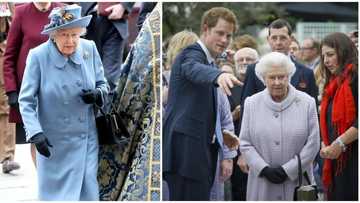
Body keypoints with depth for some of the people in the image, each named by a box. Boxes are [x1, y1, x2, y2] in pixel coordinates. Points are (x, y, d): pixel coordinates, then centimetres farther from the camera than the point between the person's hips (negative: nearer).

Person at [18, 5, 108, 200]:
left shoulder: (89, 49, -4)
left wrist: (97, 94, -13)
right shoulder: (38, 56, -15)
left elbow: (102, 84, 9)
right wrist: (35, 133, -20)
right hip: (54, 144, -3)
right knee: (57, 194, 4)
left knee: (89, 193, 8)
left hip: (87, 140, 3)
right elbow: (26, 100, -10)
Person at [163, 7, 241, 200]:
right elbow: (194, 69, -35)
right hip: (186, 150, -10)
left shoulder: (210, 63, 22)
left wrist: (225, 153, 21)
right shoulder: (192, 54, -7)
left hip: (202, 151, 10)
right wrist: (219, 75, -56)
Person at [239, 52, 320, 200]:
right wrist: (264, 169, -10)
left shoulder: (307, 103, 2)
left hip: (296, 181, -1)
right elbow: (245, 144, 4)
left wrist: (287, 170, -9)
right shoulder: (251, 104, 6)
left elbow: (313, 144, -2)